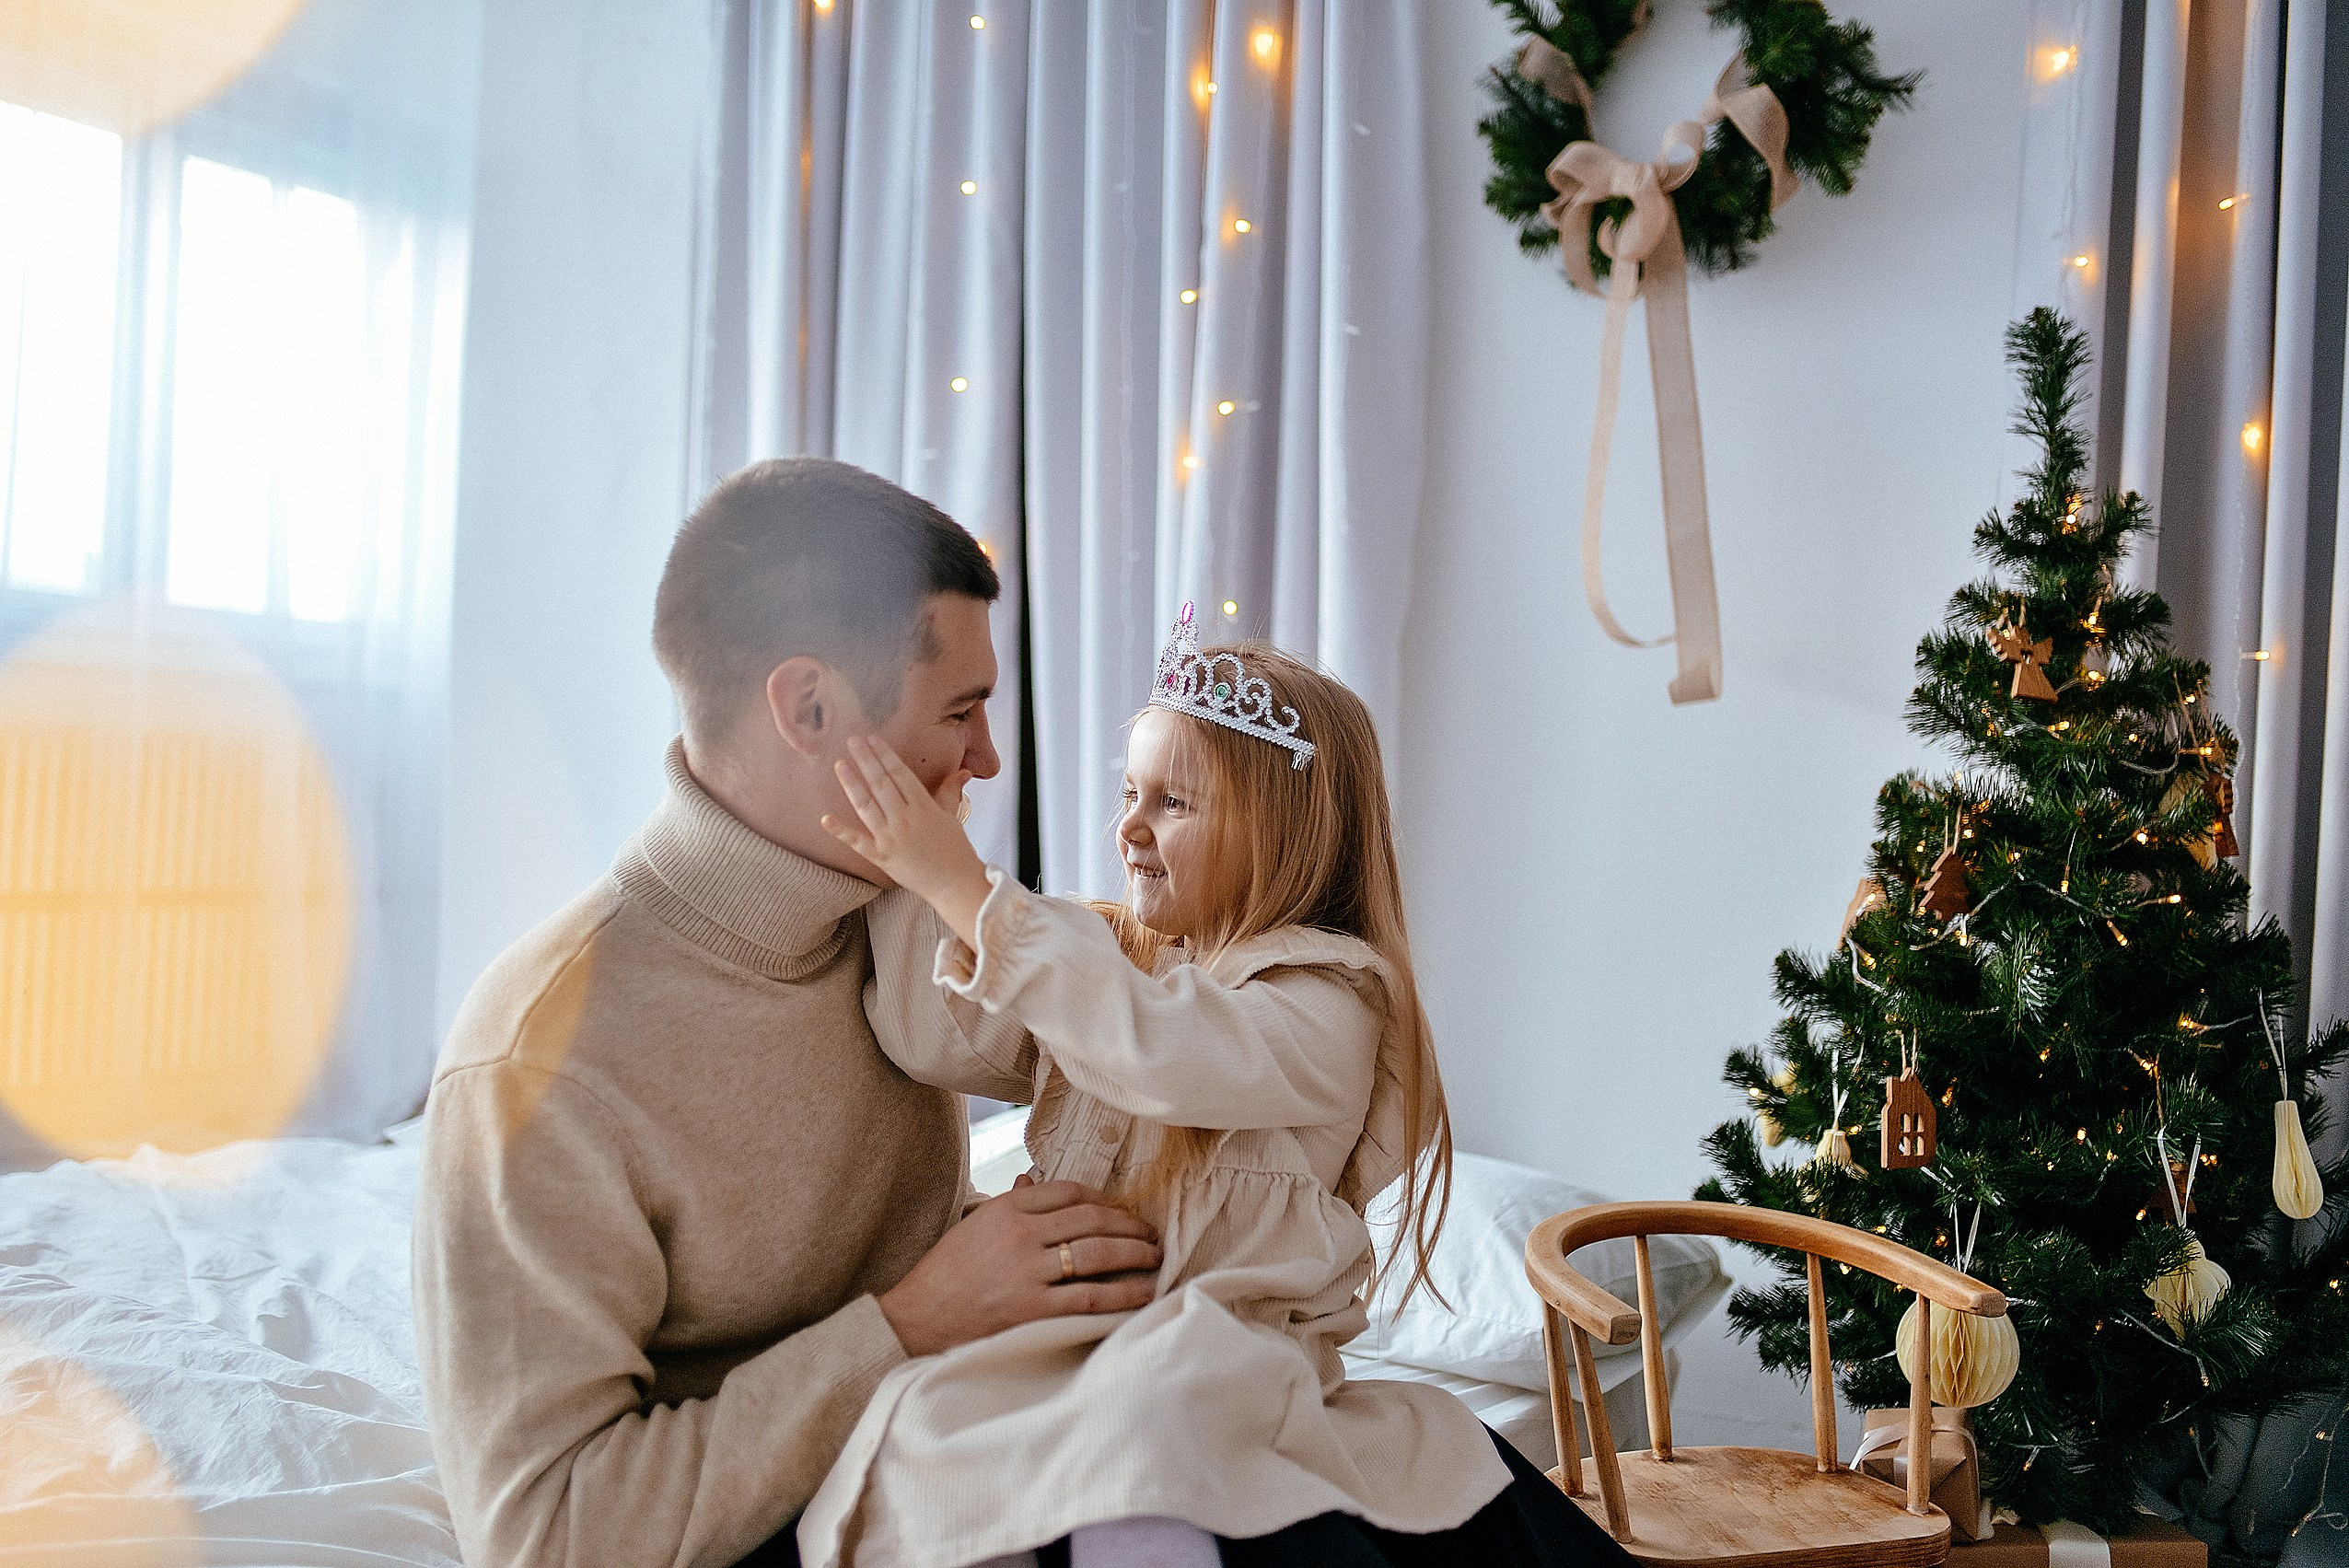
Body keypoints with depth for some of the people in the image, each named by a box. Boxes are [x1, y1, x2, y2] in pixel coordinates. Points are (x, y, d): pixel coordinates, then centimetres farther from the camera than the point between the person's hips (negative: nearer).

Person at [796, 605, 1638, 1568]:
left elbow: (1156, 1053, -25)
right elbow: (942, 1039, 1)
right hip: (1066, 1359, 4)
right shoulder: (1101, 960, 15)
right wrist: (916, 866, -7)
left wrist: (963, 886, -26)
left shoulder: (1329, 1006, -6)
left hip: (1229, 1375, -4)